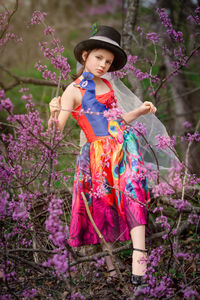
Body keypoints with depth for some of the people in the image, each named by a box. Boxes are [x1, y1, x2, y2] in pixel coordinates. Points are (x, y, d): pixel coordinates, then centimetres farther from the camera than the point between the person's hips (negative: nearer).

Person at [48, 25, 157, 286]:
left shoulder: (107, 85, 16)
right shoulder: (74, 90, 0)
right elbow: (57, 129, -8)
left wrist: (140, 110, 12)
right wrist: (53, 113, -28)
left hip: (124, 144, 4)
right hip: (99, 153, -4)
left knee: (132, 195, -14)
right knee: (104, 204, -3)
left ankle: (139, 262, -22)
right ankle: (110, 263, 9)